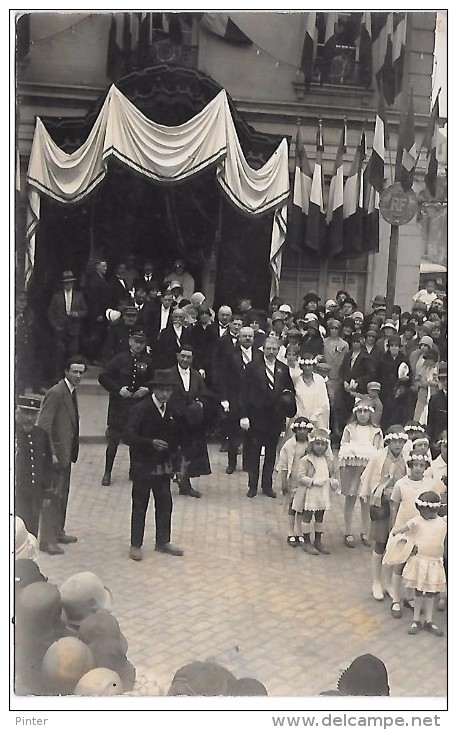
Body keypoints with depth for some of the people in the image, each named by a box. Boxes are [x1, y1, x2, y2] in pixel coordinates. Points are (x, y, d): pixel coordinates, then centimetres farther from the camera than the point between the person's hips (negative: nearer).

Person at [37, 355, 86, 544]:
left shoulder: (71, 392, 13)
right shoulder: (56, 393, -16)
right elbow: (44, 425, -21)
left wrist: (72, 451, 13)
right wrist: (51, 454, -24)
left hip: (66, 452, 10)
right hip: (57, 453, -10)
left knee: (62, 494, 17)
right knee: (56, 496, -5)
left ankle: (58, 531, 28)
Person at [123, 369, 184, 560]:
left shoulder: (173, 412, 5)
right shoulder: (140, 409, -13)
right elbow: (128, 437, -20)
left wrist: (176, 464, 8)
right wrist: (151, 443, -31)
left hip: (164, 467, 5)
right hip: (143, 467, -5)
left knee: (165, 505, 11)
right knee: (139, 506, 6)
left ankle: (163, 542, 26)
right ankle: (136, 545, 16)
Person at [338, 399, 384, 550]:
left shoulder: (375, 431, 5)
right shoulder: (350, 428, 4)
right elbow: (343, 448, 2)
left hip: (369, 468, 1)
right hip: (351, 466, 0)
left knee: (366, 500, 5)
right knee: (350, 499, 5)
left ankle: (365, 533, 17)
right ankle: (348, 533, 13)